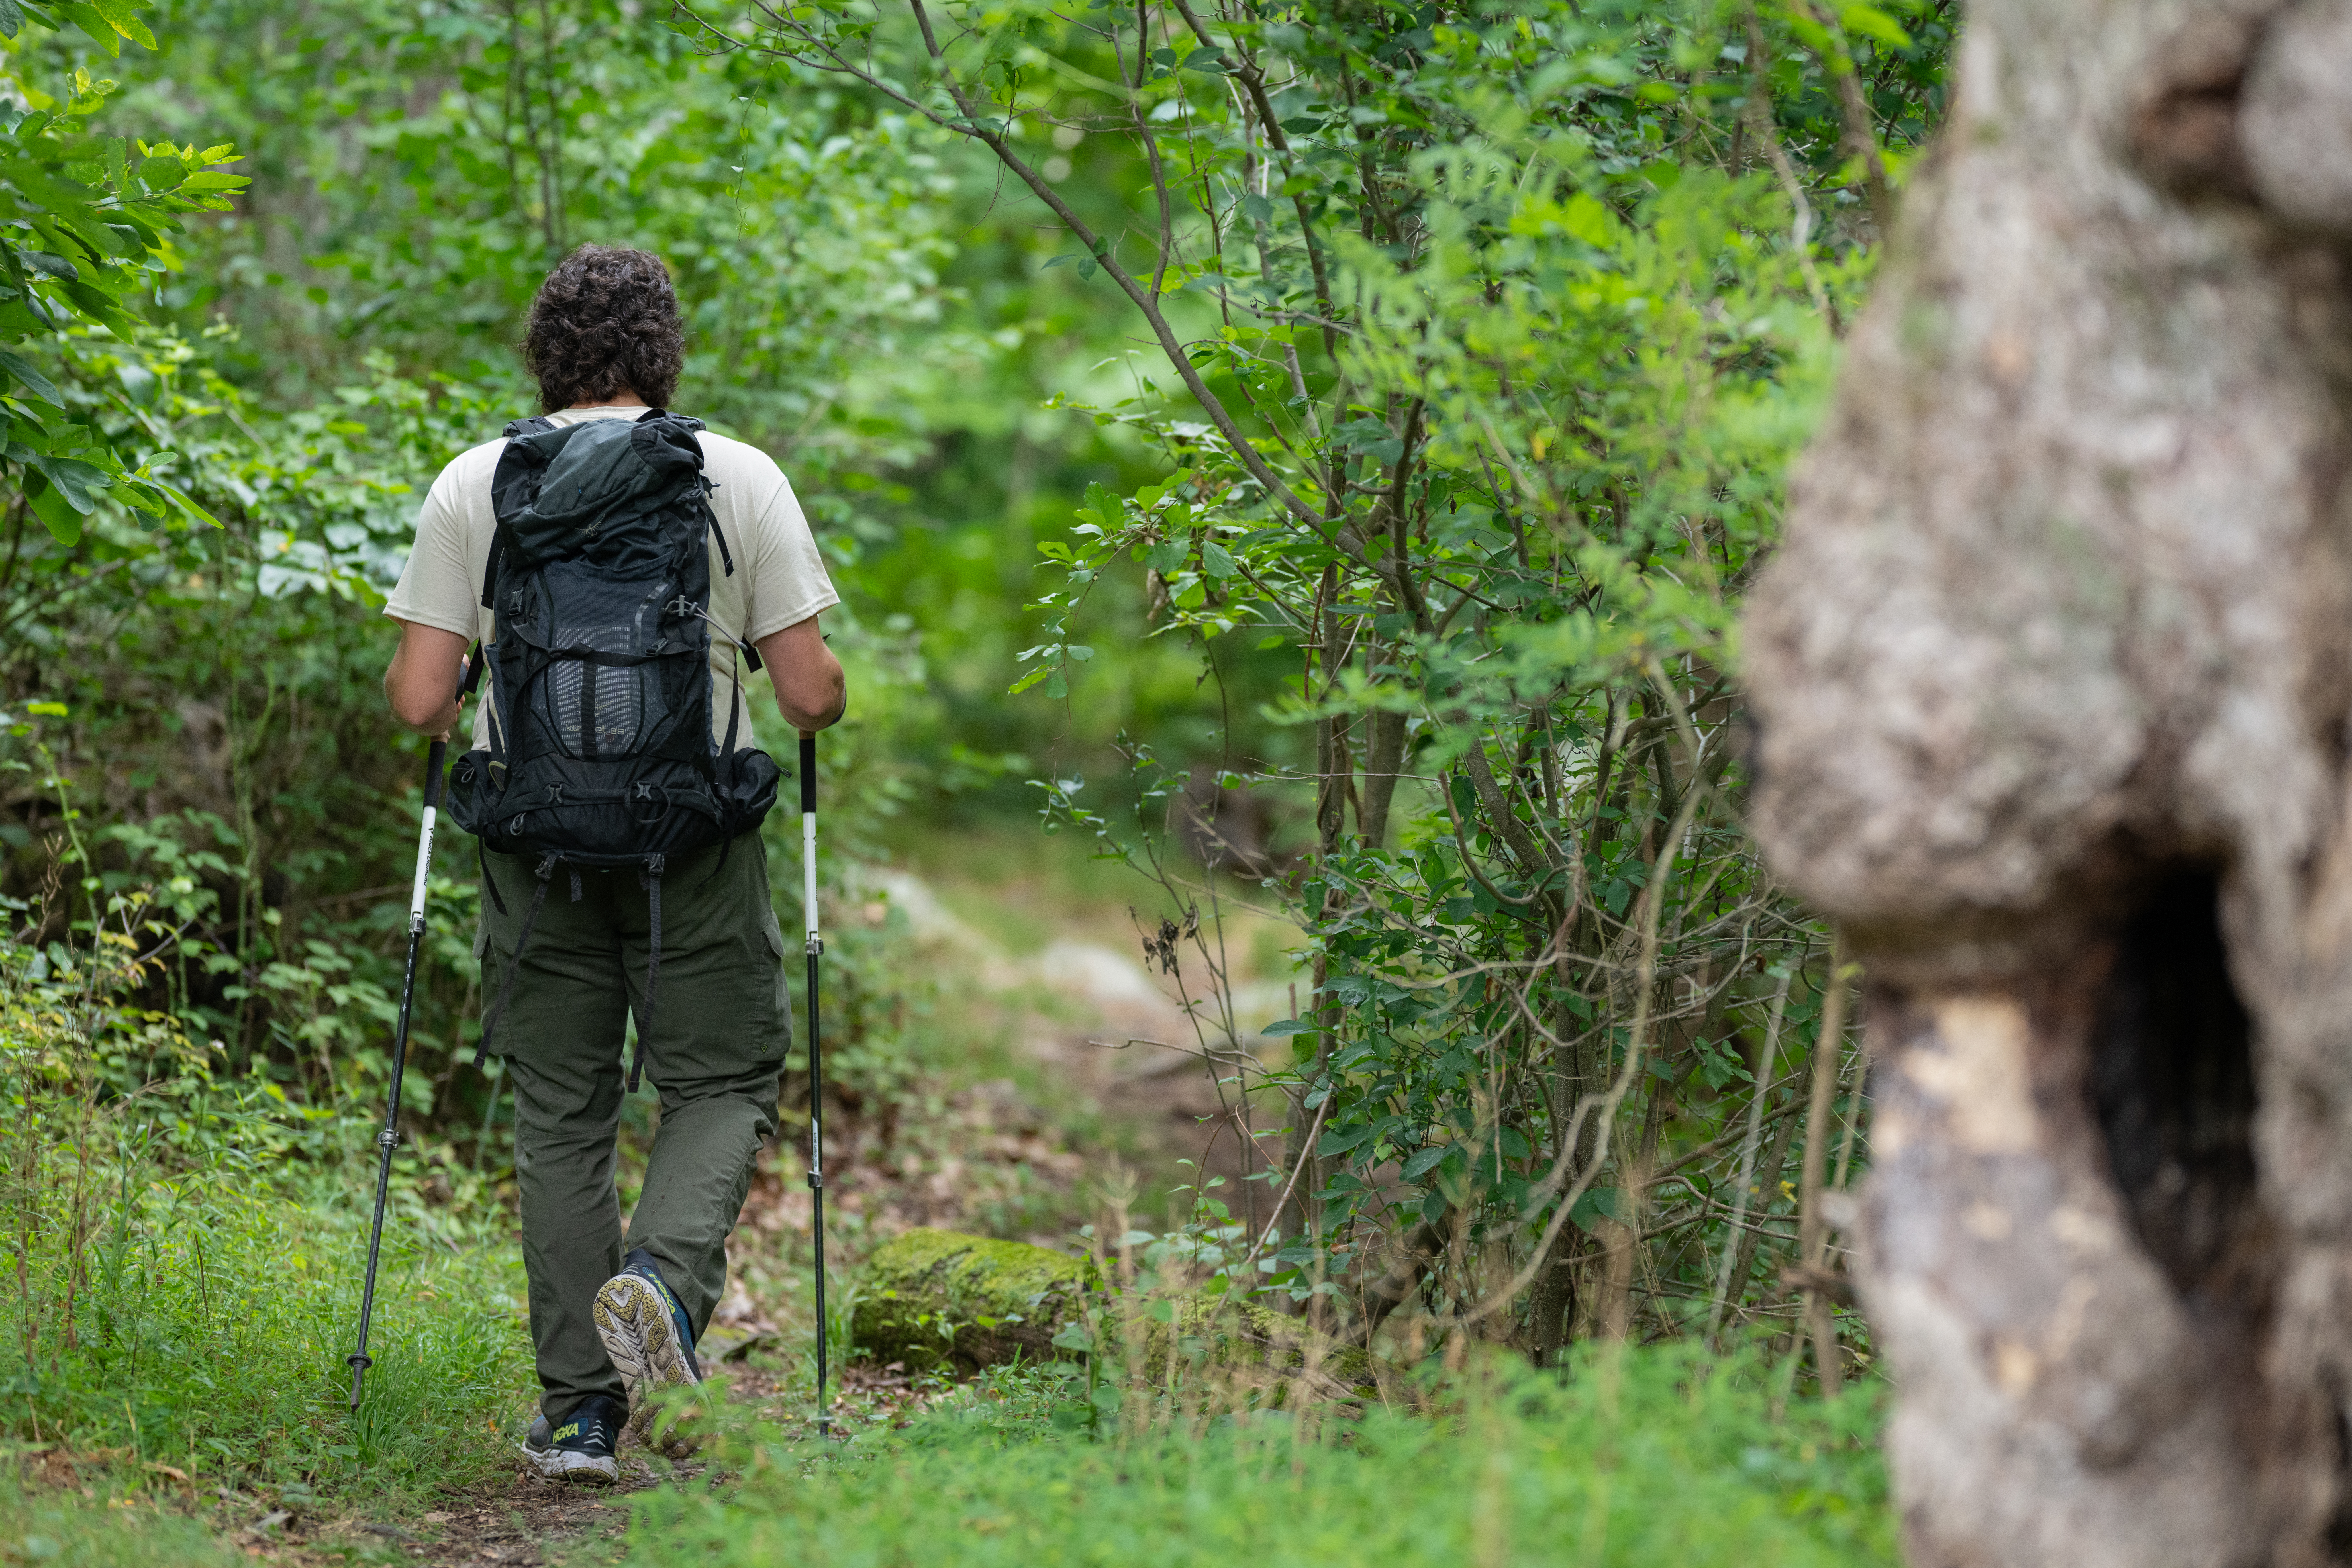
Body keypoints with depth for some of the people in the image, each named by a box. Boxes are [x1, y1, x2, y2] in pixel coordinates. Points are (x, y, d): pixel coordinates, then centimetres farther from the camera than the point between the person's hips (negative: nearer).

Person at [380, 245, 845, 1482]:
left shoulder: (471, 485, 0)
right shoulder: (741, 479, -2)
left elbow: (417, 700, -4)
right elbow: (811, 695, -5)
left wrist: (440, 712, 19)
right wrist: (826, 702, 19)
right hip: (695, 834, -1)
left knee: (560, 1116, 11)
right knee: (723, 1082, 13)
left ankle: (578, 1415, 8)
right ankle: (665, 1278, -16)